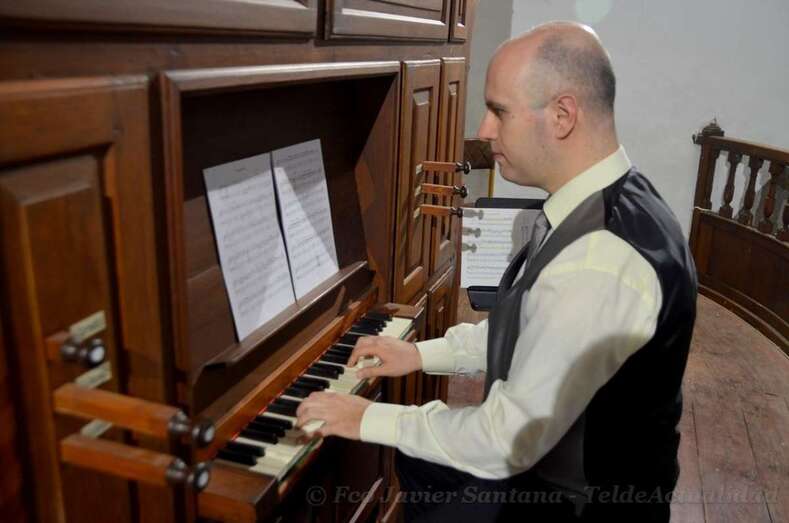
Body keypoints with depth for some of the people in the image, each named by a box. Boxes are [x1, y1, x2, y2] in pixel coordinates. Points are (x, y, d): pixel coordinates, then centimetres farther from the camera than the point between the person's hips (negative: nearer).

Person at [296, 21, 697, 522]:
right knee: (415, 459, 21)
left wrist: (372, 418, -18)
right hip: (552, 456, 8)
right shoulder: (608, 200, -3)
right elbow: (530, 331, 9)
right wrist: (422, 354, 7)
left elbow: (507, 442, -30)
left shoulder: (600, 263, -36)